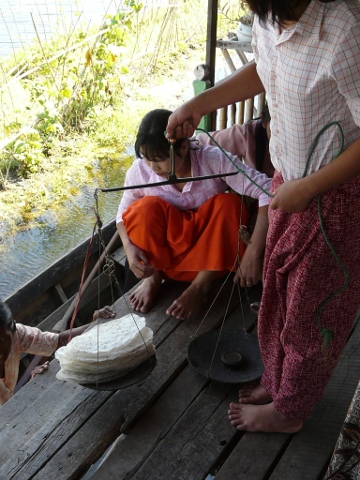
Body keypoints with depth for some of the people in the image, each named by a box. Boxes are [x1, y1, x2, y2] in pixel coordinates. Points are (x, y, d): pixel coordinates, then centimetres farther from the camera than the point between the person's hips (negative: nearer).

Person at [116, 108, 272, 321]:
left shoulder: (215, 160, -24)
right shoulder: (139, 171, -16)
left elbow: (268, 192, -30)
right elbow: (124, 215, -1)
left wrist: (253, 252, -38)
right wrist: (130, 249, -22)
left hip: (213, 254, 0)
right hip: (164, 254, 1)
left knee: (228, 204, -28)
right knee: (146, 207, -27)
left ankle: (200, 286, -14)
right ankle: (153, 277, -3)